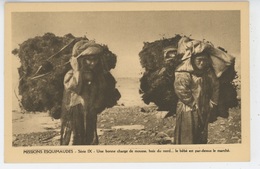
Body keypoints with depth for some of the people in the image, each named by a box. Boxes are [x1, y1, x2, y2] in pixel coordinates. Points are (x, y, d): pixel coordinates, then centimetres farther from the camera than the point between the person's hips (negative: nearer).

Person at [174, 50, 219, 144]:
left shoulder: (209, 71, 5)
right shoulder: (184, 72, -17)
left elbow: (215, 87, 12)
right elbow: (181, 91, -22)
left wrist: (212, 103, 3)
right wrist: (194, 105, -17)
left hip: (204, 111, 7)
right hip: (188, 111, -7)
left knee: (202, 138, 16)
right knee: (187, 138, -1)